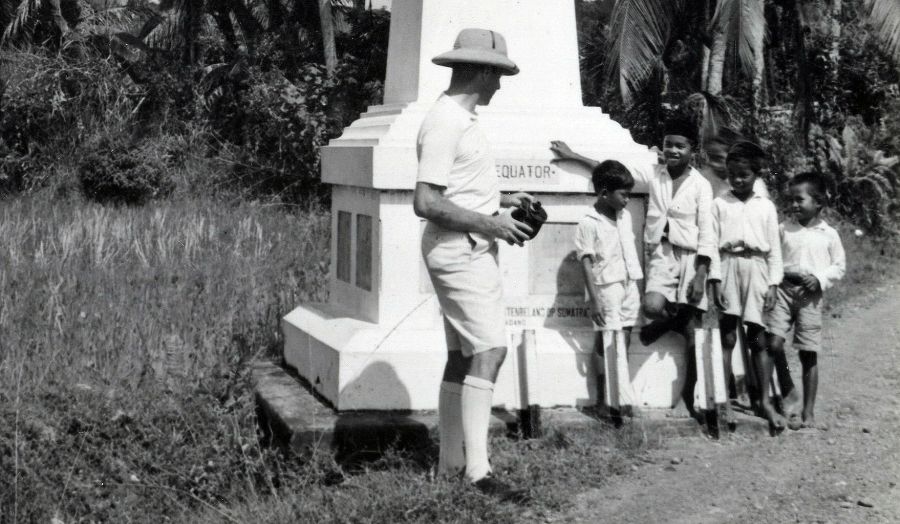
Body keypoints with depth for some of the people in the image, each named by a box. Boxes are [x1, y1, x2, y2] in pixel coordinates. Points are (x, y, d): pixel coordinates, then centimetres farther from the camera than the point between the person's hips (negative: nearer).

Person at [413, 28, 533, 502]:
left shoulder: (460, 119, 14)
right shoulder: (445, 123, -17)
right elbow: (426, 203, -23)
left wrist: (501, 200, 15)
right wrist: (489, 223, -18)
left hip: (471, 252, 11)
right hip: (459, 252, -11)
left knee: (462, 356, 12)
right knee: (489, 350, -16)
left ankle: (450, 464, 19)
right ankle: (478, 471, -17)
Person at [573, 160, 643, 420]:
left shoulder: (625, 216, 10)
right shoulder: (589, 223, -10)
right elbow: (586, 262, -11)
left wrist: (638, 286, 16)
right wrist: (594, 299, -16)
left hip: (628, 285, 6)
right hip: (607, 287, -6)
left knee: (624, 341, 6)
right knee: (607, 343, -4)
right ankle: (604, 399, 1)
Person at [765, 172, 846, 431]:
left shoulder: (829, 234, 4)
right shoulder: (783, 229, 6)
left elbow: (839, 266, 8)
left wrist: (820, 279, -9)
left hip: (810, 294, -1)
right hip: (783, 289, 1)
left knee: (809, 354, 3)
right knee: (773, 343, -15)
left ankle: (808, 413, 10)